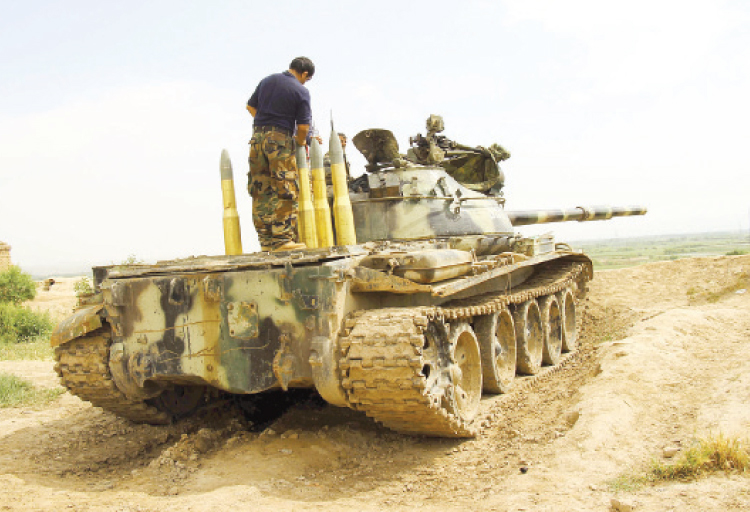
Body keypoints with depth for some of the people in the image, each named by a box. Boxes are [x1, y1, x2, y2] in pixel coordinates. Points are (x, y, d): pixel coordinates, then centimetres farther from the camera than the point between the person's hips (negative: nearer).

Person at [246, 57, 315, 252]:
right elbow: (303, 126, -9)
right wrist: (301, 142, 10)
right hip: (281, 139, -6)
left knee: (260, 191, 7)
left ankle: (266, 240, 10)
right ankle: (282, 239, -5)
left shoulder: (267, 80, 14)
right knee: (285, 191, -2)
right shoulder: (301, 91, -4)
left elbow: (250, 106, 21)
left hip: (258, 136, 6)